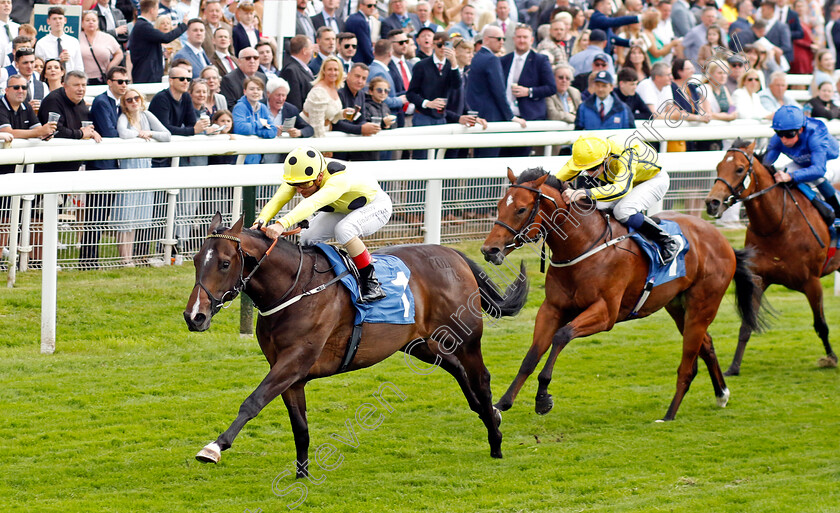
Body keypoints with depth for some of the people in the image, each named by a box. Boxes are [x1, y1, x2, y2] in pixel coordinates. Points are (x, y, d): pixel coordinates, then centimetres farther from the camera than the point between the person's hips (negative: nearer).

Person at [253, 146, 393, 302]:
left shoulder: (338, 180, -44)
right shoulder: (299, 177, -22)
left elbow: (312, 203, -59)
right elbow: (278, 199, -33)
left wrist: (282, 224, -73)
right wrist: (260, 222, -53)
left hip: (376, 207, -7)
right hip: (343, 210, 8)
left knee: (344, 230, -36)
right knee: (307, 238, -11)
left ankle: (371, 283, -26)